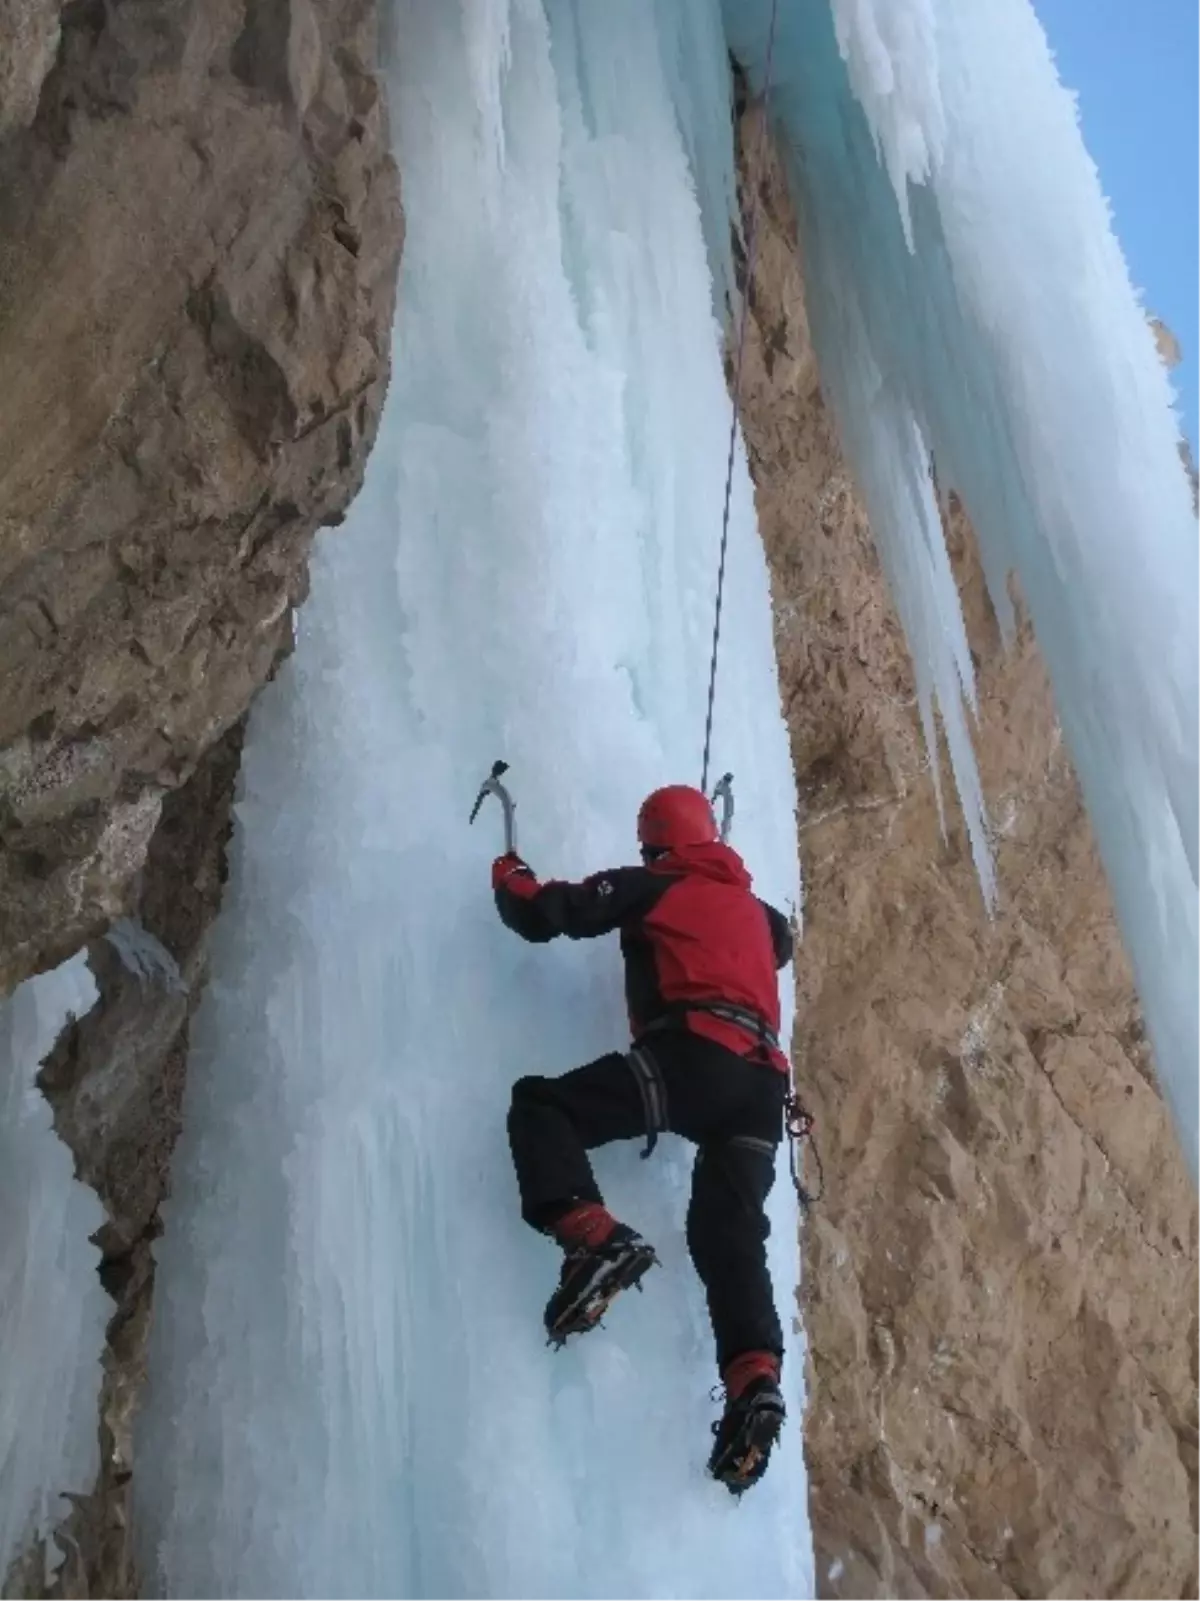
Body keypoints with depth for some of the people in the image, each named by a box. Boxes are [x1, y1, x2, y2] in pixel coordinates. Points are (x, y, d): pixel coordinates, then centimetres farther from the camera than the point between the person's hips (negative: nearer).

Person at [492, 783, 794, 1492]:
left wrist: (509, 876, 28)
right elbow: (781, 942, 54)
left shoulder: (647, 886, 12)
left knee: (541, 1105, -1)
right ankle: (756, 1381, -17)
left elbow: (541, 915, 7)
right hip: (762, 1082, 6)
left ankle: (597, 1238, -25)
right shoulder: (754, 908, 30)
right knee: (730, 1237, 6)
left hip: (690, 1056, -6)